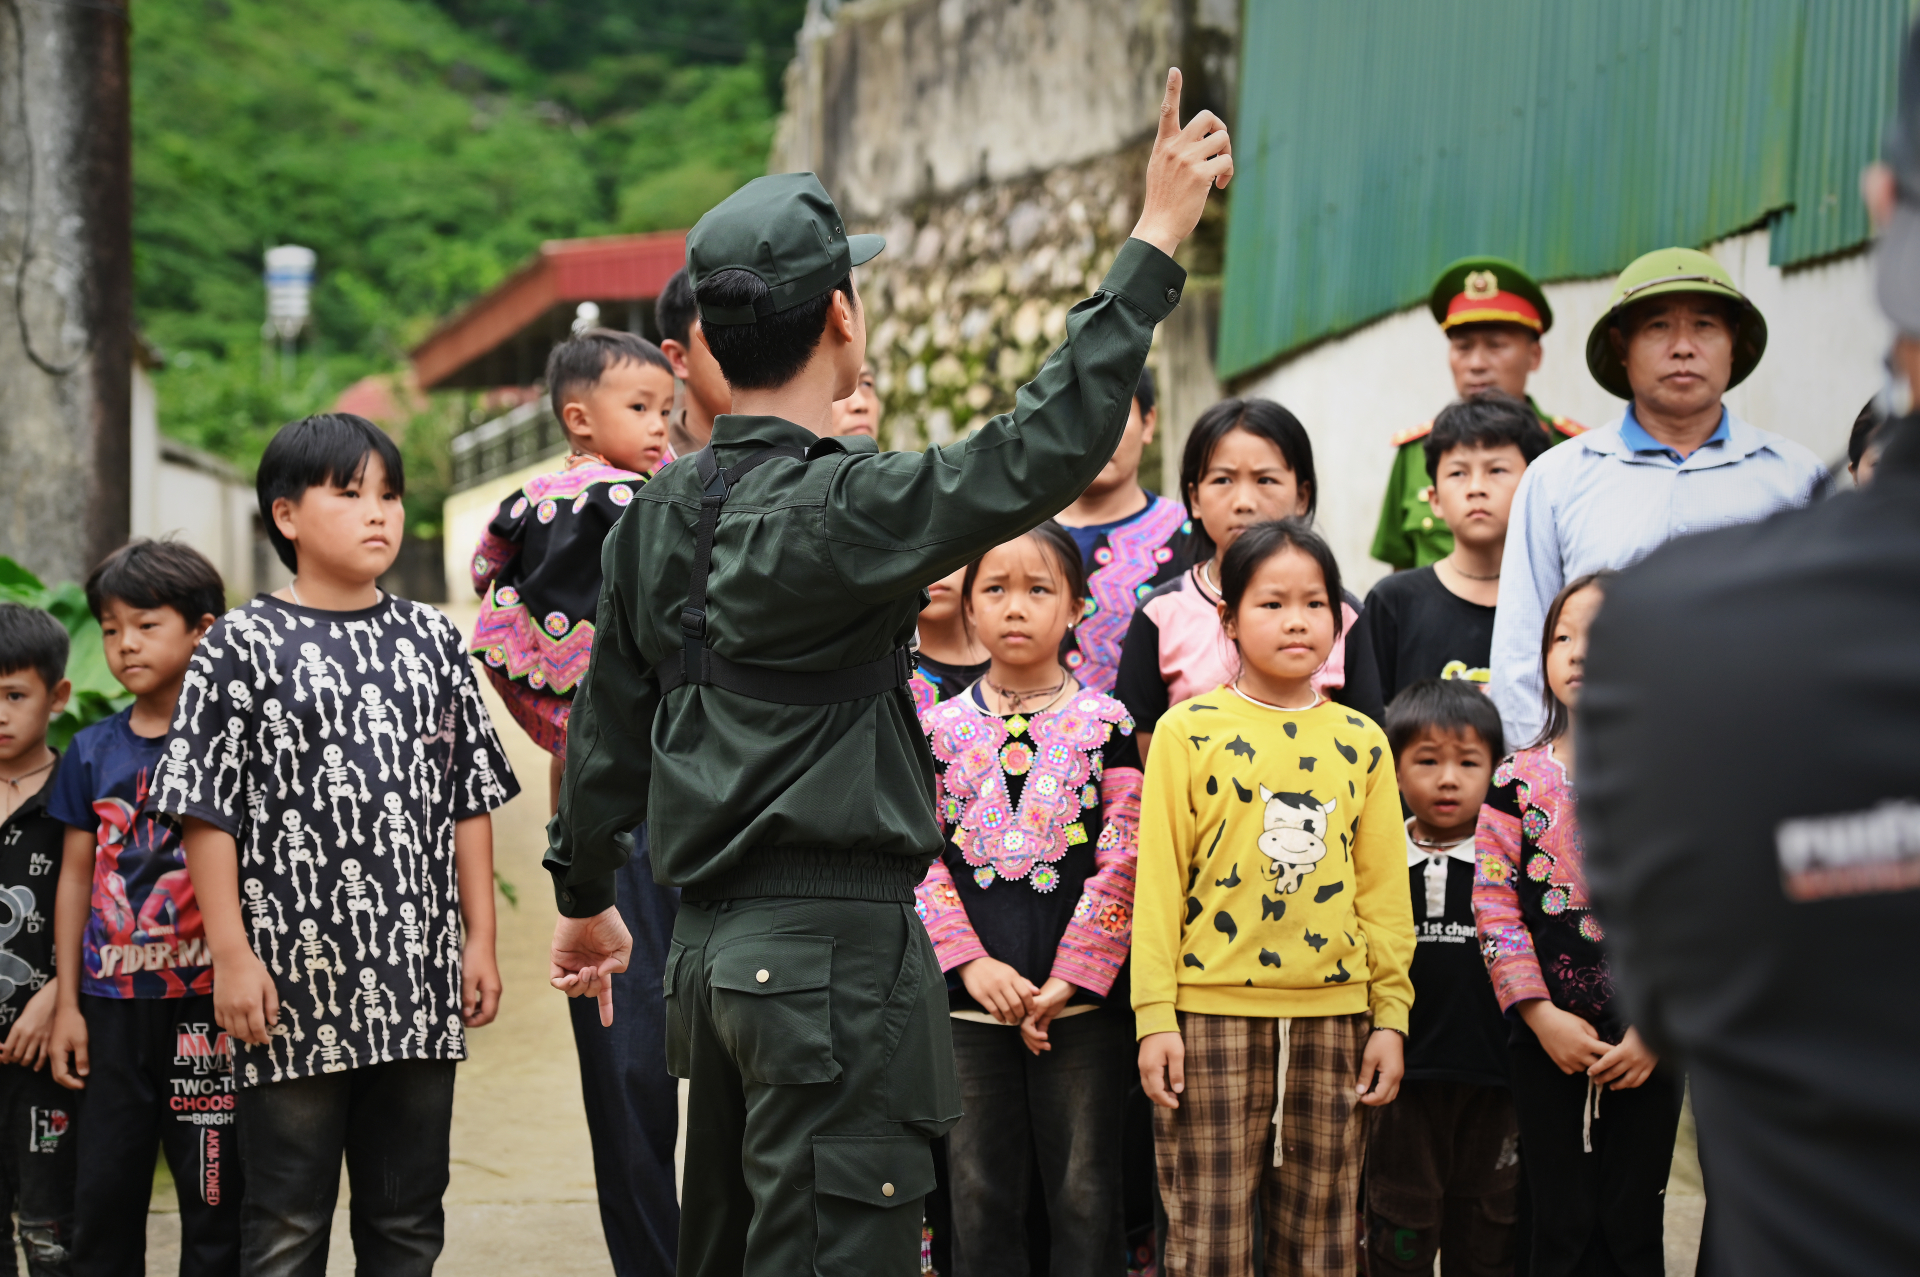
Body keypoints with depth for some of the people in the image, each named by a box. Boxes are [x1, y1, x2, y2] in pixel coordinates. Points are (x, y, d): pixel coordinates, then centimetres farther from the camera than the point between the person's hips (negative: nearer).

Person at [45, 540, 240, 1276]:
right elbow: (77, 875, 12)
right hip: (113, 1005, 4)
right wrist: (67, 1002, 10)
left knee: (214, 1189, 3)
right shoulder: (93, 751, 8)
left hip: (206, 1001, -4)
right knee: (103, 1191, 8)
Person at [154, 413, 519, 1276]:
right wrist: (232, 955, -10)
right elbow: (207, 811, -4)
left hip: (419, 978, 4)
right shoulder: (244, 644, -2)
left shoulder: (432, 641, 11)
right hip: (294, 977, -4)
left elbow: (471, 800, 13)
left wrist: (479, 939, 8)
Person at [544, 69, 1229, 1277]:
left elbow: (609, 725, 17)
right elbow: (1041, 453, -24)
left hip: (713, 948, 9)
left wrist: (586, 894, 31)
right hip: (835, 950, -9)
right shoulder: (835, 505, -16)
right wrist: (1154, 246, -19)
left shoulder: (659, 514, 9)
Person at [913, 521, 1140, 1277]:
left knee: (1084, 1195, 3)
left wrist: (1068, 981, -11)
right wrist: (971, 963, -12)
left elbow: (1121, 864, -3)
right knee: (979, 1197, 7)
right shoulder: (939, 728, 6)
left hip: (1080, 997, -1)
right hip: (971, 996, 1)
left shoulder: (1105, 725, 2)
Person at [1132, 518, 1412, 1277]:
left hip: (1334, 1017, 3)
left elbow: (1384, 891, 10)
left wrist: (1391, 1015, 5)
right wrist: (1154, 1014, -6)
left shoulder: (1362, 742, 8)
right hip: (1213, 1013, -3)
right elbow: (1158, 879, -2)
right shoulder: (1190, 730, -1)